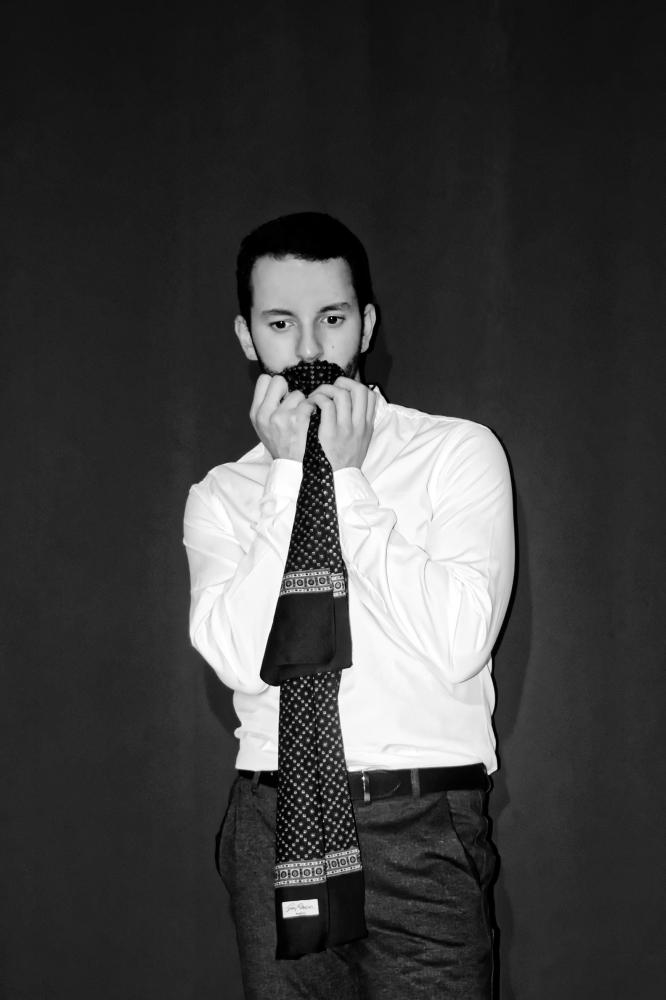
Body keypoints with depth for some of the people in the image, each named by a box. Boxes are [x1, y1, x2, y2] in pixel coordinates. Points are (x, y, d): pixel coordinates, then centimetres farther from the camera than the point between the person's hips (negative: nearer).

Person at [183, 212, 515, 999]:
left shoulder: (459, 453, 1)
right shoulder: (220, 497, 8)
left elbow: (457, 644, -12)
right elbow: (243, 658, -10)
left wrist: (349, 479, -10)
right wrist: (289, 472, -9)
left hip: (425, 823, -2)